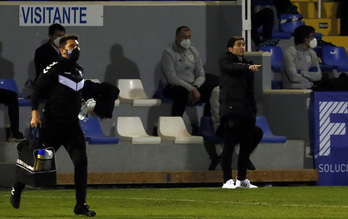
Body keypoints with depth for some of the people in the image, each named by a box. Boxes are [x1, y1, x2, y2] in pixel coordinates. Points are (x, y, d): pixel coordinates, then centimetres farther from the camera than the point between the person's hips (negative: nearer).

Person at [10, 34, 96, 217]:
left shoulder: (80, 72, 13)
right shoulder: (54, 69, -9)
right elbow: (37, 90, -12)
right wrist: (34, 114, -20)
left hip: (72, 125, 5)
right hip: (52, 124, -5)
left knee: (81, 161, -7)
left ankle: (81, 205, -4)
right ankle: (17, 188, 29)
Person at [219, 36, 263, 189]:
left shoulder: (246, 65, 22)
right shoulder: (225, 61, 4)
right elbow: (233, 67, -21)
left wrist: (253, 113, 18)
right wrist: (249, 67, -39)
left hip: (246, 112, 7)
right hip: (230, 109, -7)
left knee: (246, 145, 8)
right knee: (229, 144, -10)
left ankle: (242, 179, 18)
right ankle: (227, 180, -11)